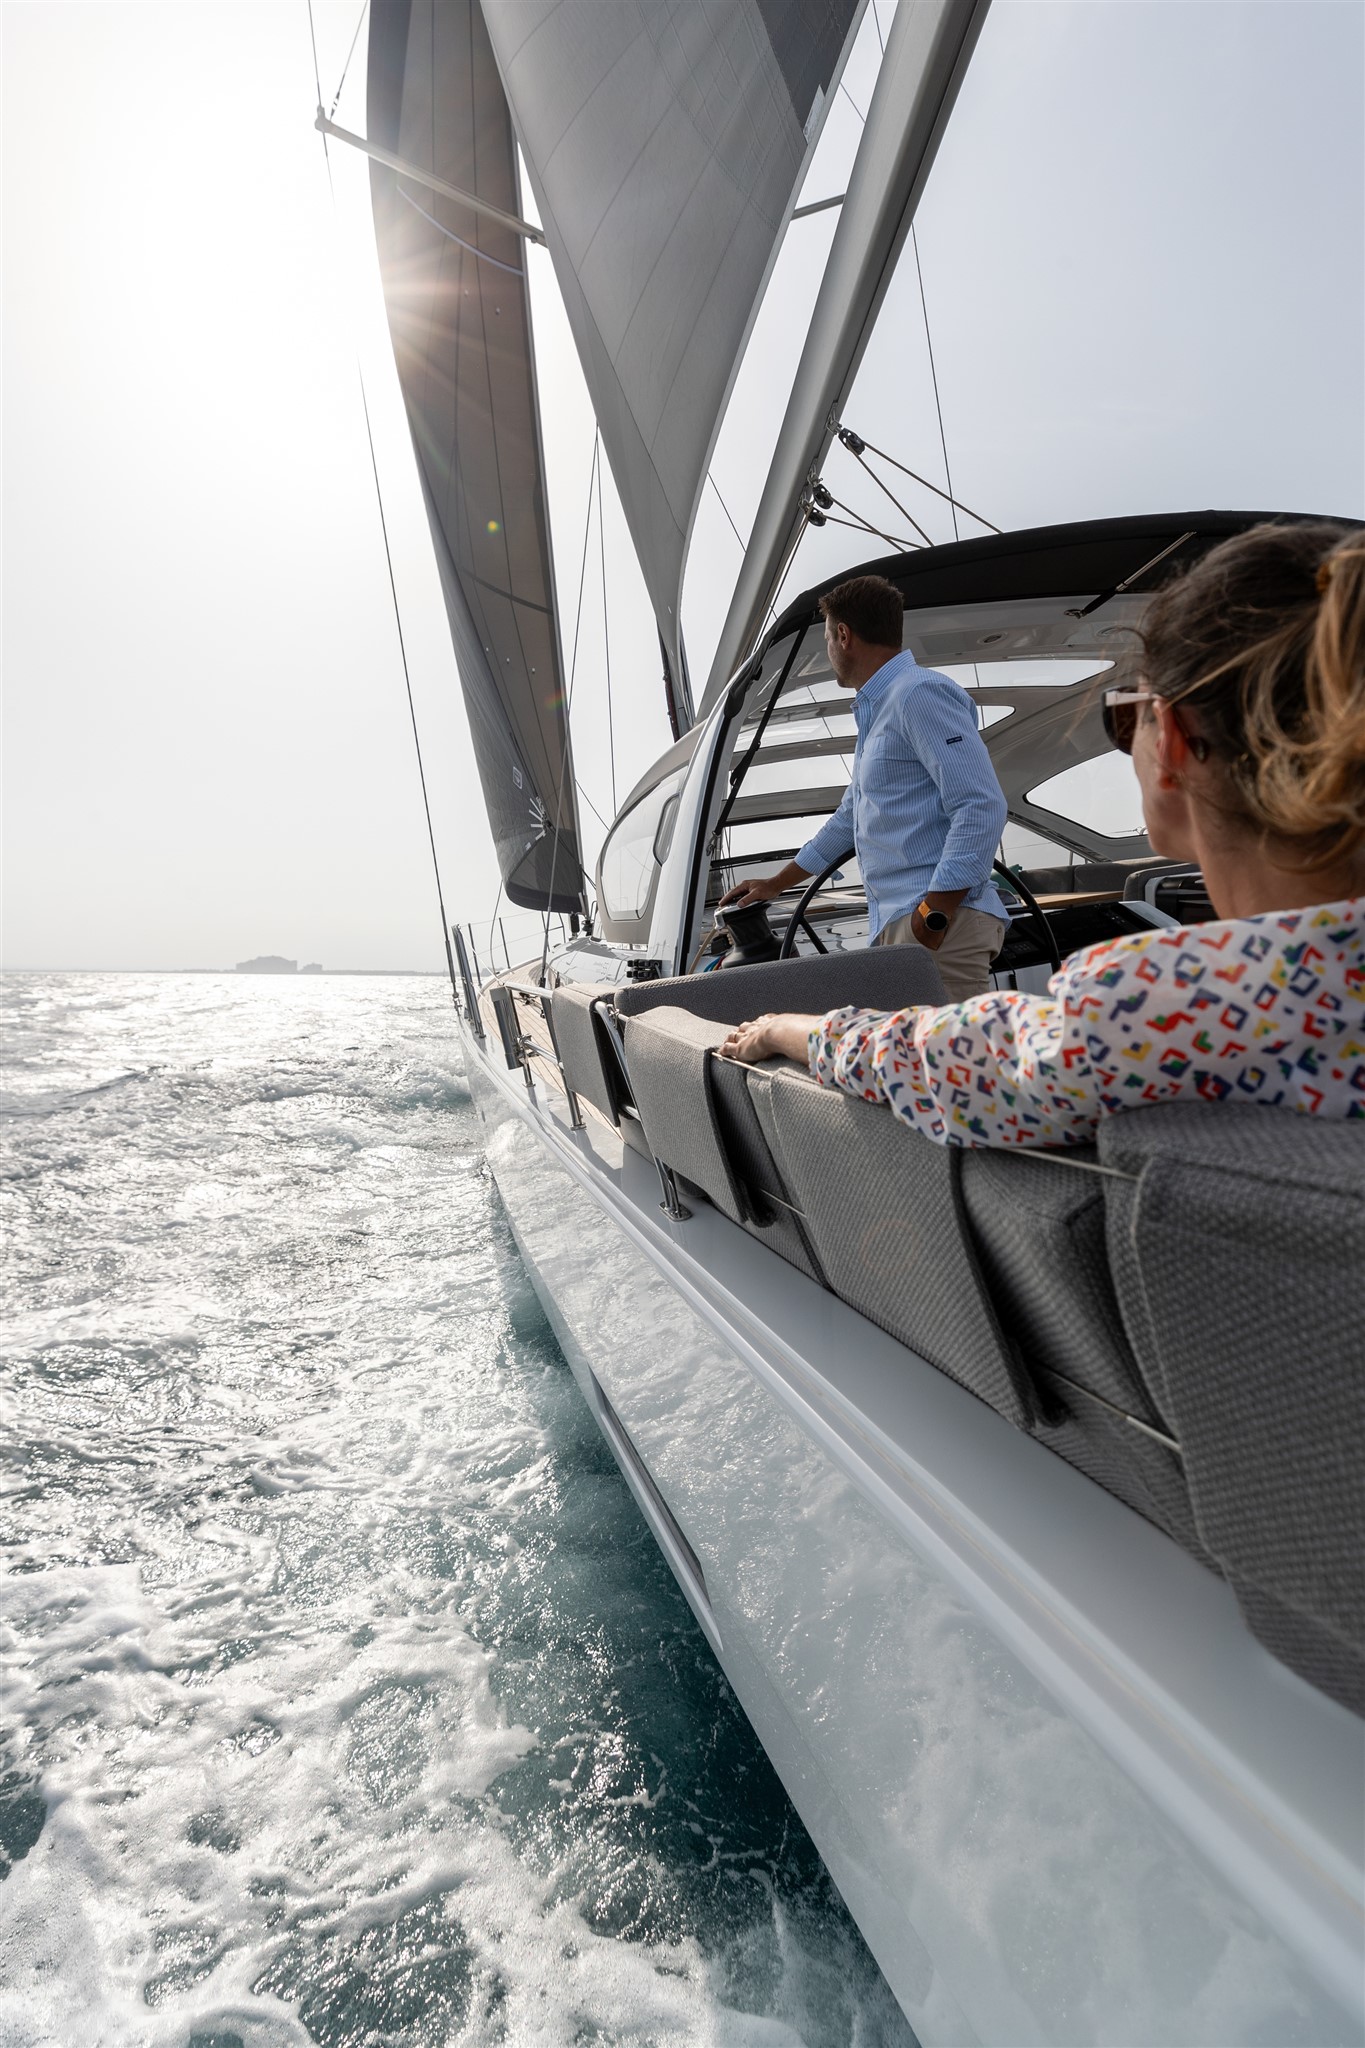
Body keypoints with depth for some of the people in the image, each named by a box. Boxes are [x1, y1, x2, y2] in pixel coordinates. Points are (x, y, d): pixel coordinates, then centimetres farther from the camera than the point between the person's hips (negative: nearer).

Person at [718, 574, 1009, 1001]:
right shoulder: (876, 711, 29)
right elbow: (849, 819, 38)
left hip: (945, 923, -10)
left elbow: (982, 808, -16)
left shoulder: (920, 693, -6)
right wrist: (775, 884, 42)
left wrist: (934, 916, -22)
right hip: (896, 926, 10)